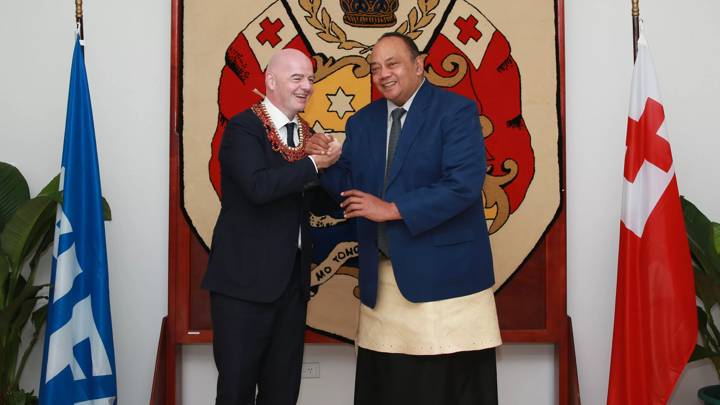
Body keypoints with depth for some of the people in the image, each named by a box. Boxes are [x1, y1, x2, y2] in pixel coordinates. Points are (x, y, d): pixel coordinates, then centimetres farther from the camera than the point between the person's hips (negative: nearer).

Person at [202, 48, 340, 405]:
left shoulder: (305, 133, 11)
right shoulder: (243, 127, -10)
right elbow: (259, 186, -27)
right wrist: (314, 164, -19)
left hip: (293, 279, 7)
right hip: (245, 278, -7)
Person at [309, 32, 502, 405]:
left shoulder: (456, 112, -5)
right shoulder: (362, 122, 14)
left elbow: (463, 185, -17)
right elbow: (348, 187, 15)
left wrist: (393, 209, -18)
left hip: (444, 273, -5)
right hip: (380, 278, 5)